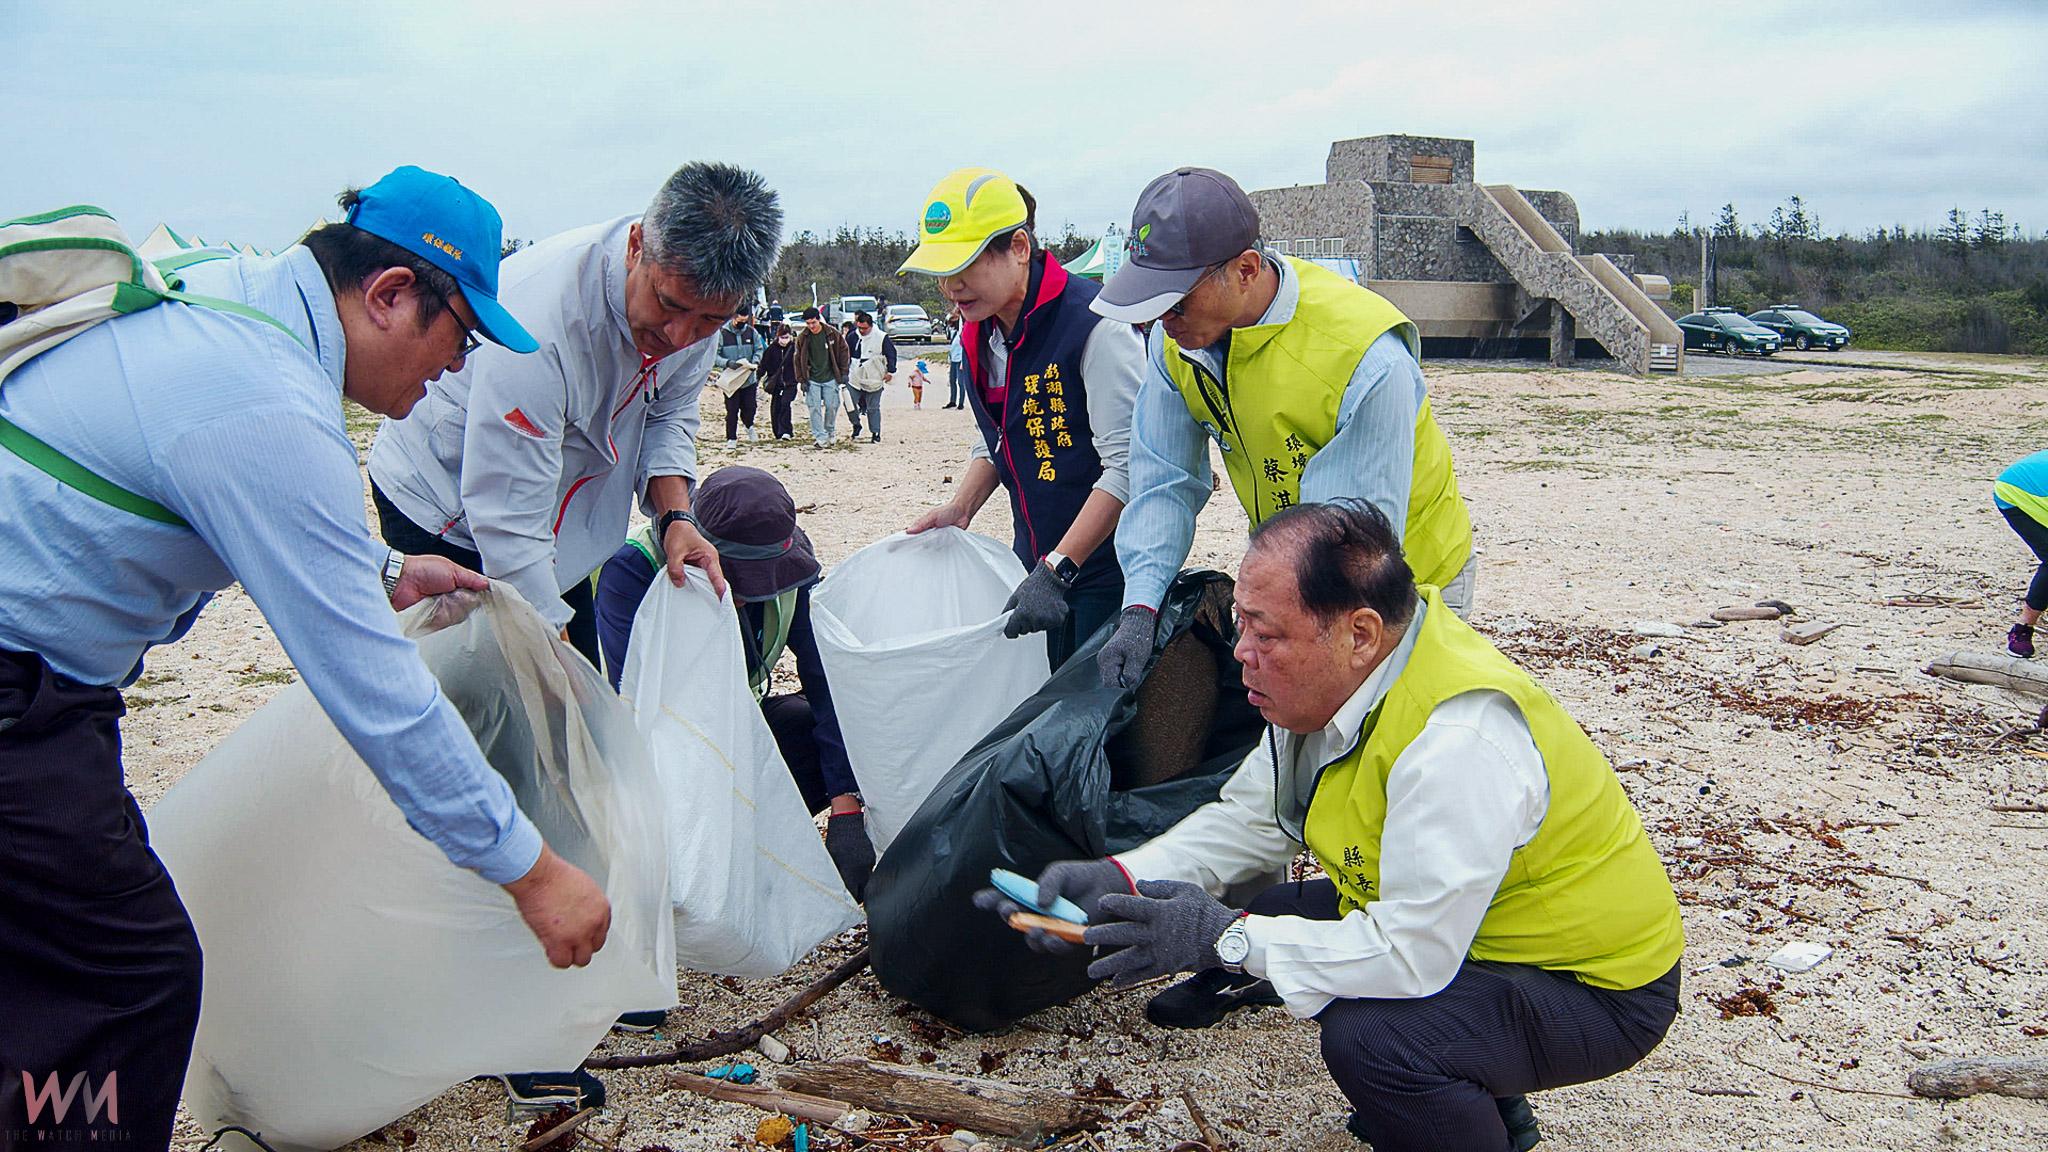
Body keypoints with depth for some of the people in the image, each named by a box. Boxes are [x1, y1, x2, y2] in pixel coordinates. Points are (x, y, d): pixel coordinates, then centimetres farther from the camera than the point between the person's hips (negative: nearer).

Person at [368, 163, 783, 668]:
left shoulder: (700, 295, -17)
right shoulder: (541, 321, -38)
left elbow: (669, 410, 1)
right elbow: (508, 521, -34)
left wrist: (675, 518, -16)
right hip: (443, 513, -6)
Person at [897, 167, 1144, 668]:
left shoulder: (1093, 325, -20)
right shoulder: (979, 331, 5)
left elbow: (1127, 466, -22)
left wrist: (1057, 571, -25)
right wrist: (961, 507, 4)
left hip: (1106, 570, -7)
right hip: (1035, 563, 7)